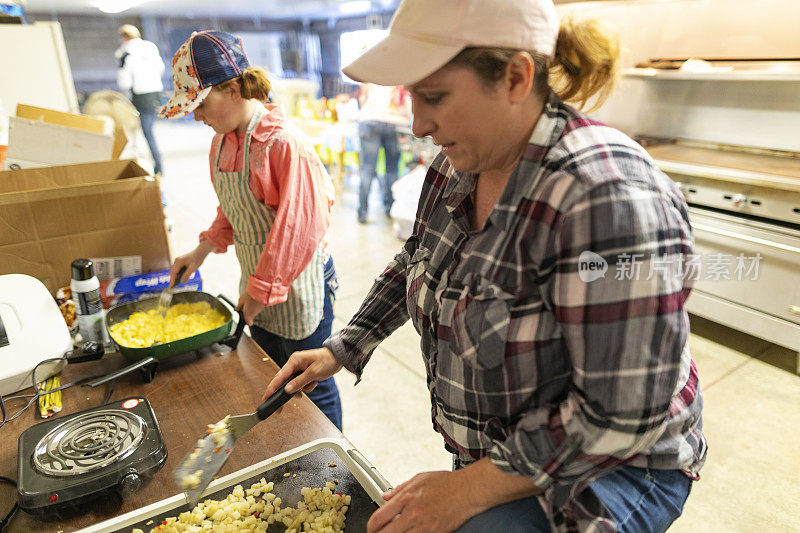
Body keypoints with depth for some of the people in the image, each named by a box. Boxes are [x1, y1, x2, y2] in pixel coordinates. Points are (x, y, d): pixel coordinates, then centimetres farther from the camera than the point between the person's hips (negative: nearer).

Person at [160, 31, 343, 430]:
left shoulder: (284, 143, -23)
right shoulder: (222, 141, 5)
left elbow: (299, 227, -24)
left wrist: (262, 290, -18)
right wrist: (202, 251, 9)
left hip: (297, 284, -8)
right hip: (256, 282, 8)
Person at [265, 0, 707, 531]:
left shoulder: (608, 199, -31)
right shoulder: (457, 166, -7)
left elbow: (618, 418, -28)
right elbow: (413, 266, 10)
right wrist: (341, 351, 6)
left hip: (607, 469, -6)